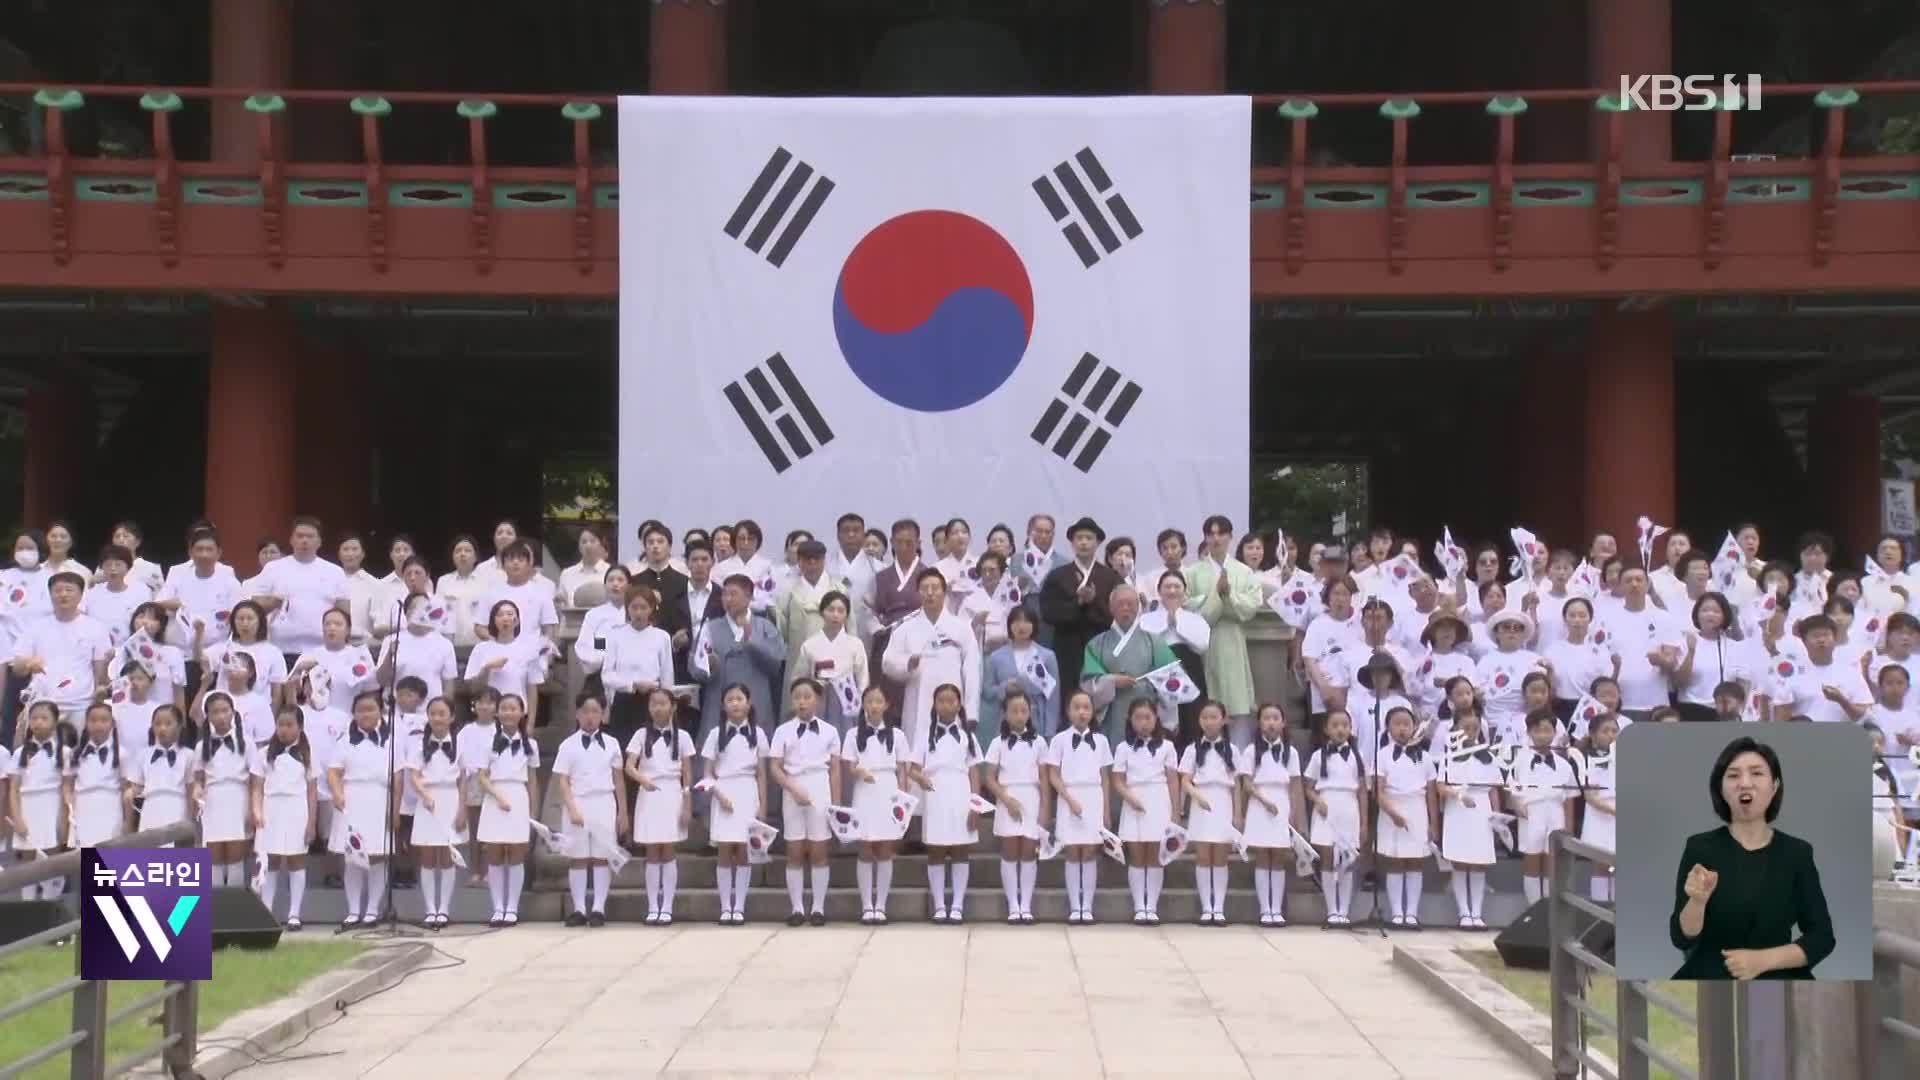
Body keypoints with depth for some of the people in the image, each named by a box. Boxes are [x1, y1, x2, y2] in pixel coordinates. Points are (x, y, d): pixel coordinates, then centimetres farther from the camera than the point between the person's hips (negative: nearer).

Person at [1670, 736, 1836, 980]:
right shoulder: (1700, 847, -1)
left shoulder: (1797, 852, 3)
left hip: (1776, 980, 1)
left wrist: (1762, 960, -10)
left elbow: (1822, 937, 4)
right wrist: (1698, 900, -24)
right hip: (1709, 978, -1)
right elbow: (1682, 939, -5)